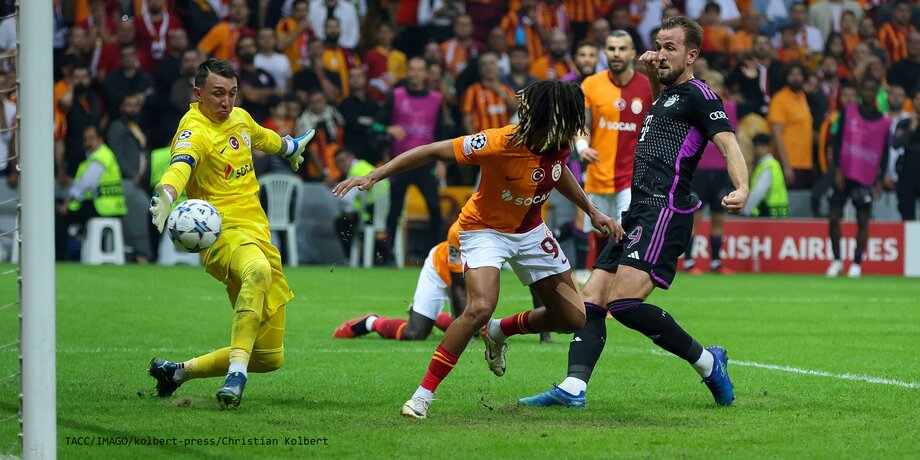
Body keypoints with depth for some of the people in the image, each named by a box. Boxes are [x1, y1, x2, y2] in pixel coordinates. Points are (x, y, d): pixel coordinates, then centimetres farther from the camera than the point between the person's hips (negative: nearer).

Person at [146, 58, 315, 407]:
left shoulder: (239, 118, 12)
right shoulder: (195, 131, -13)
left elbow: (261, 137, 37)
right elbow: (180, 166, -35)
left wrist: (290, 146, 58)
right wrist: (165, 196, -57)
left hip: (258, 232, 8)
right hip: (225, 233, -8)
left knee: (269, 358, 6)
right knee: (258, 271, -45)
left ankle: (177, 372, 22)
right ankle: (236, 372, -45)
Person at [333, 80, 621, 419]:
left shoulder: (558, 144, -14)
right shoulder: (500, 144, -34)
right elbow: (434, 151, -28)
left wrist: (591, 212, 18)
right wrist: (373, 176, -29)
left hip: (529, 231, 6)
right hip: (485, 229, -6)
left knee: (573, 319, 4)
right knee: (480, 307, -31)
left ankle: (498, 332, 31)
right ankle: (424, 394, -18)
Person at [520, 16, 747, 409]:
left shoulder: (697, 94, -3)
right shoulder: (665, 95, 25)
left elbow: (727, 142, -15)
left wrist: (741, 188, -33)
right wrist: (653, 77, 32)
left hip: (664, 210, -10)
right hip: (638, 213, 10)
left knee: (624, 302, -21)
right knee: (590, 300, -1)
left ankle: (707, 362, -8)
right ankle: (573, 388, -10)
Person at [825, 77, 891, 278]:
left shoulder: (884, 122, 2)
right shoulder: (847, 112, 2)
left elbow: (885, 153, 6)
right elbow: (836, 141, 1)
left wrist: (880, 180, -1)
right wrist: (837, 169, -7)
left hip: (866, 179, -1)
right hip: (844, 176, 1)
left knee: (863, 221, -1)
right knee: (834, 217, -1)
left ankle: (857, 264, 6)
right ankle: (836, 260, 12)